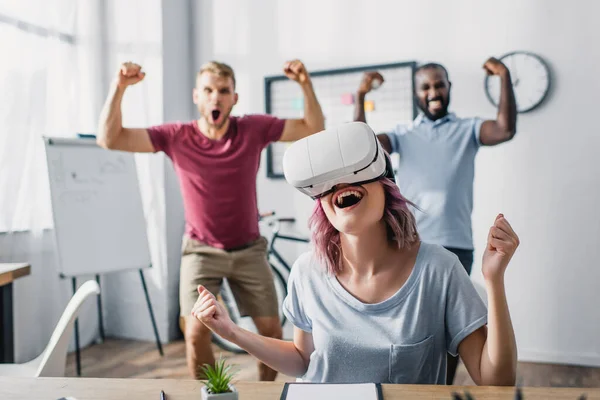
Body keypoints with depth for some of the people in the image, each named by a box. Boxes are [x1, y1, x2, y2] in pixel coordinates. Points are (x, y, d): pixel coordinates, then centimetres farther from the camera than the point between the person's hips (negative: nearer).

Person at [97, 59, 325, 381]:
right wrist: (119, 87, -30)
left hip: (248, 249, 2)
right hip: (201, 250, -1)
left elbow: (314, 129, -8)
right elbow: (109, 138, -18)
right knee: (196, 332, -12)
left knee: (271, 329, 5)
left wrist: (305, 84, -22)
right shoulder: (176, 136, -13)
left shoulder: (253, 129, -10)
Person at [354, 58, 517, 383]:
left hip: (455, 246, -1)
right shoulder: (403, 134, 10)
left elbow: (506, 130, -12)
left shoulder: (467, 129, 7)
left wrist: (505, 78, -17)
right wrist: (361, 97, -13)